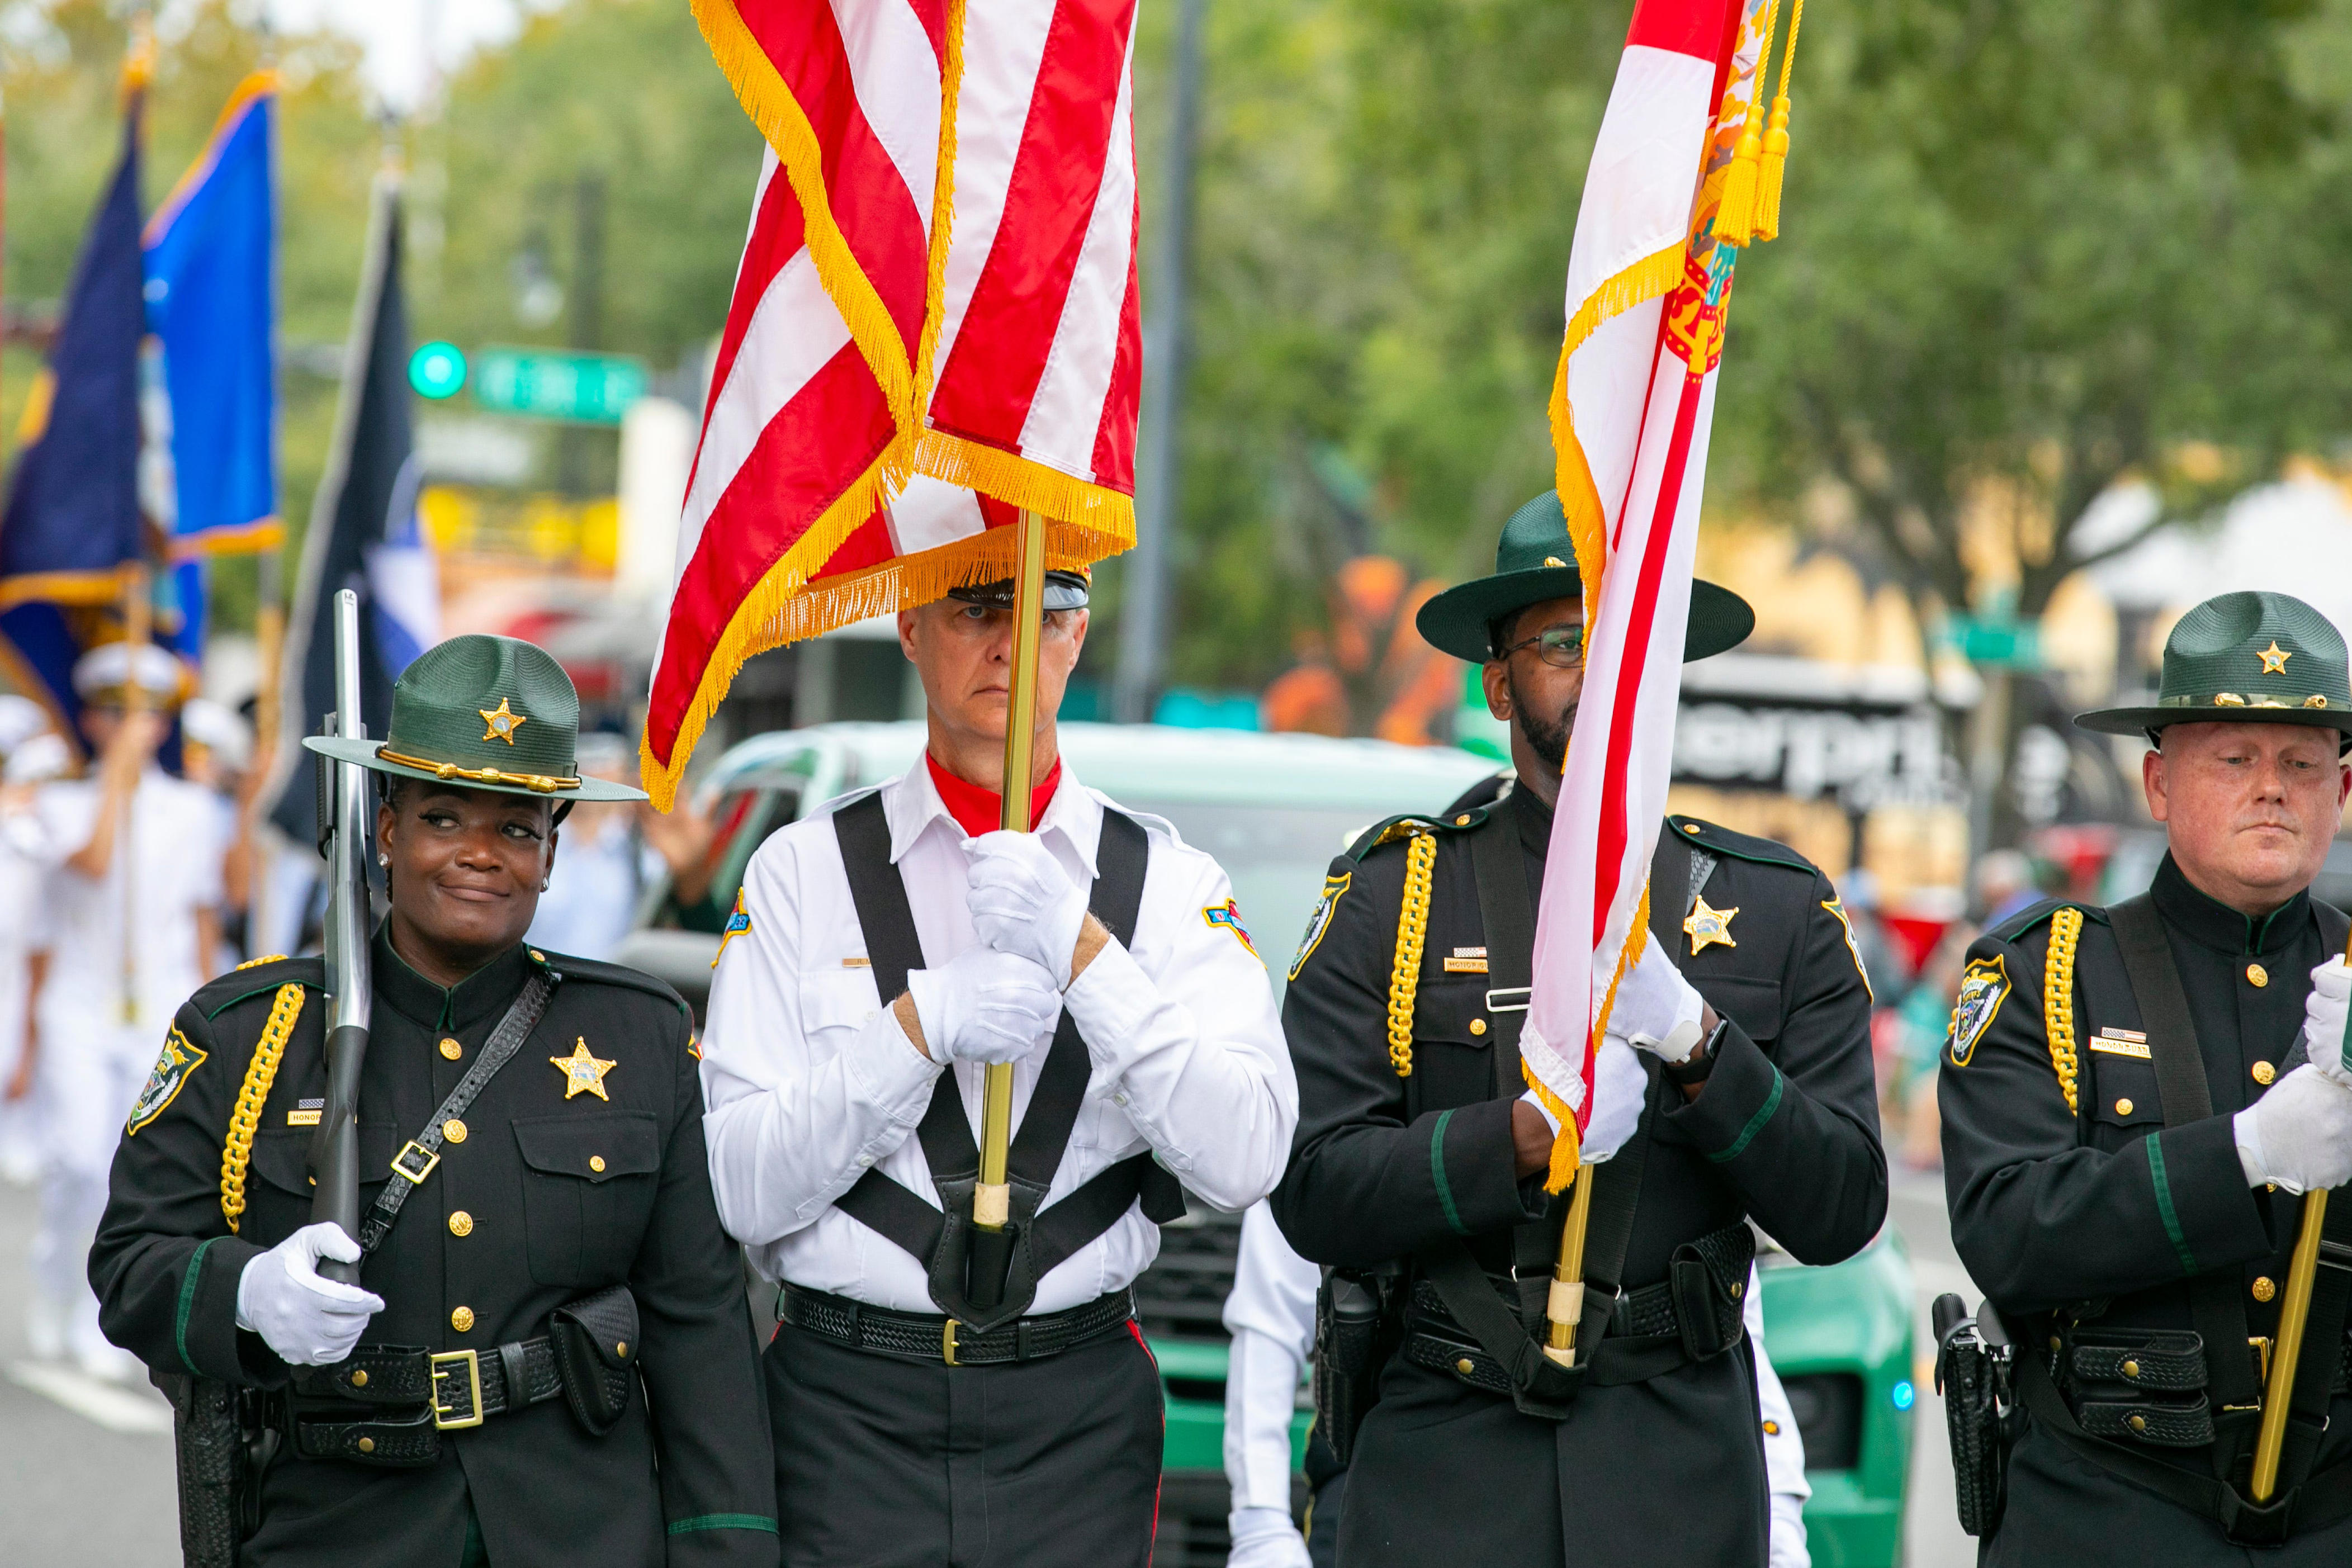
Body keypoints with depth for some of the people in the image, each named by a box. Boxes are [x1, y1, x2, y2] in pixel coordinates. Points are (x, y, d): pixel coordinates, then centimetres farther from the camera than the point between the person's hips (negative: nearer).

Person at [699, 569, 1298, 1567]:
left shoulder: (1171, 883, 6)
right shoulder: (804, 871, 4)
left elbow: (1243, 1159, -8)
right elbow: (740, 1188, -4)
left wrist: (1082, 952, -16)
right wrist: (920, 1027, -15)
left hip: (1077, 1411, 1)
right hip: (851, 1409, -1)